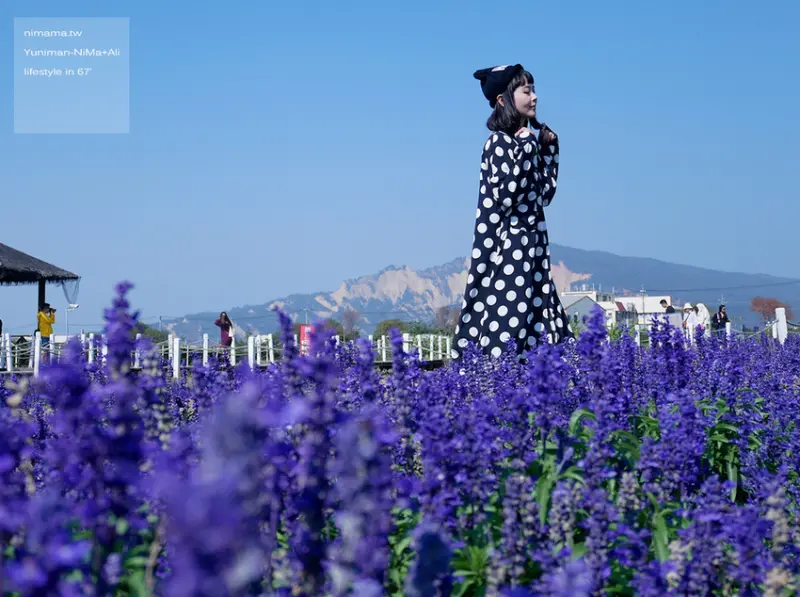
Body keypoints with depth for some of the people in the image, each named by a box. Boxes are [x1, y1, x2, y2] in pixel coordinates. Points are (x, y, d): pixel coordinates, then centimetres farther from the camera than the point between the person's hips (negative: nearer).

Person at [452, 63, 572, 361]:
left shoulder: (528, 140, 13)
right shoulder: (498, 141, -10)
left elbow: (545, 194, 16)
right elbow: (504, 197, -21)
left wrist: (549, 148, 12)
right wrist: (526, 150, -17)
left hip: (532, 245, 9)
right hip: (507, 246, -9)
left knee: (536, 329, 6)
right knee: (506, 328, -11)